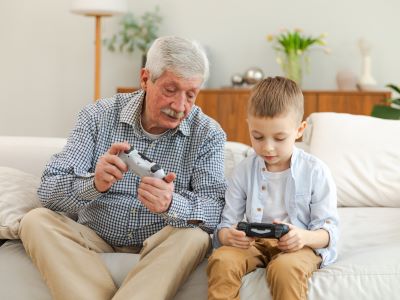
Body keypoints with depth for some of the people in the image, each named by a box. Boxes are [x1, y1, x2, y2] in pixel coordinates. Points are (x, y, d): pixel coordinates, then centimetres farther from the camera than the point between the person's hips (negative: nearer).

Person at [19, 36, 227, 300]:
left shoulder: (208, 134, -7)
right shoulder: (99, 116, -6)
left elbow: (215, 208, -19)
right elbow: (48, 192, -13)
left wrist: (171, 205, -43)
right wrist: (93, 184, -37)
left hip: (158, 249, -1)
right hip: (94, 243, 2)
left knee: (194, 236, -30)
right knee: (37, 222, -22)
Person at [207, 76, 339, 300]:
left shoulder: (315, 171, -3)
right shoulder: (244, 171, 5)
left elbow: (329, 230, -3)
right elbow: (226, 224, 5)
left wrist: (305, 237, -27)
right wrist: (228, 235, -21)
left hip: (299, 247, -2)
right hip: (254, 243, 3)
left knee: (285, 267, -37)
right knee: (221, 259, -30)